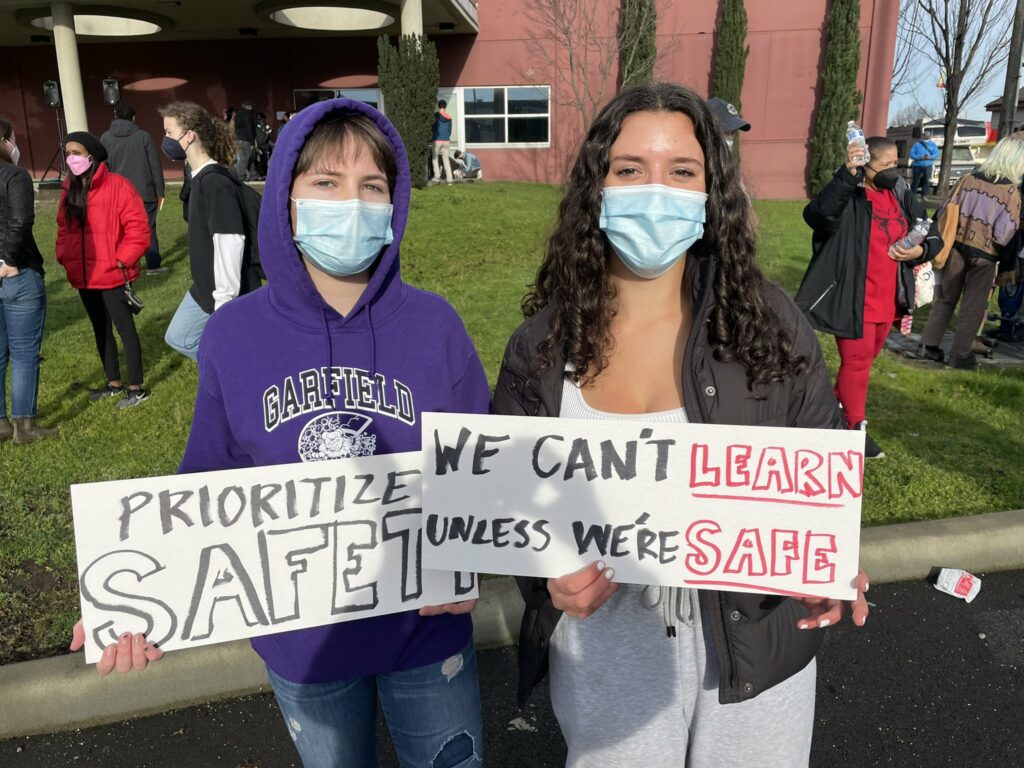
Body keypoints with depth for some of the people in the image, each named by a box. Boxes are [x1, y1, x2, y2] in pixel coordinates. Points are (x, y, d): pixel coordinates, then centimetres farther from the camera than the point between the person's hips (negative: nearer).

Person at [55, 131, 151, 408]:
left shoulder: (117, 186, -13)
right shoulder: (69, 189, 8)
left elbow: (138, 227, -16)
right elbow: (63, 228, 17)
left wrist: (122, 260, -16)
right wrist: (64, 257, 6)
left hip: (112, 275, -7)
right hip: (83, 276, 8)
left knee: (125, 329, 0)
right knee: (101, 330, 17)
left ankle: (137, 388, 10)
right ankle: (114, 383, 31)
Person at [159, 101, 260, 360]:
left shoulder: (216, 182, -22)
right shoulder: (199, 178, 8)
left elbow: (230, 241, -27)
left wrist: (225, 299, -25)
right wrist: (211, 292, 21)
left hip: (228, 293, -10)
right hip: (206, 287, 10)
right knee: (179, 338, 22)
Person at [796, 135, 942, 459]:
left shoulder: (902, 196, 8)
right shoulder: (848, 196, -14)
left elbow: (932, 236, 16)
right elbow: (817, 215, -37)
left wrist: (920, 251, -7)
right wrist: (847, 175, -45)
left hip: (886, 299, 7)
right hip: (854, 299, -7)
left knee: (866, 357, 20)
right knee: (856, 360, 0)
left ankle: (838, 403, 41)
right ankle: (856, 427, 12)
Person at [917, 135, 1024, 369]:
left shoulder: (969, 179, -2)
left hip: (956, 246, 4)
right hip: (985, 254, -3)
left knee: (945, 298, 16)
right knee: (973, 306, 8)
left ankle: (929, 345, 16)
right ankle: (960, 354, 14)